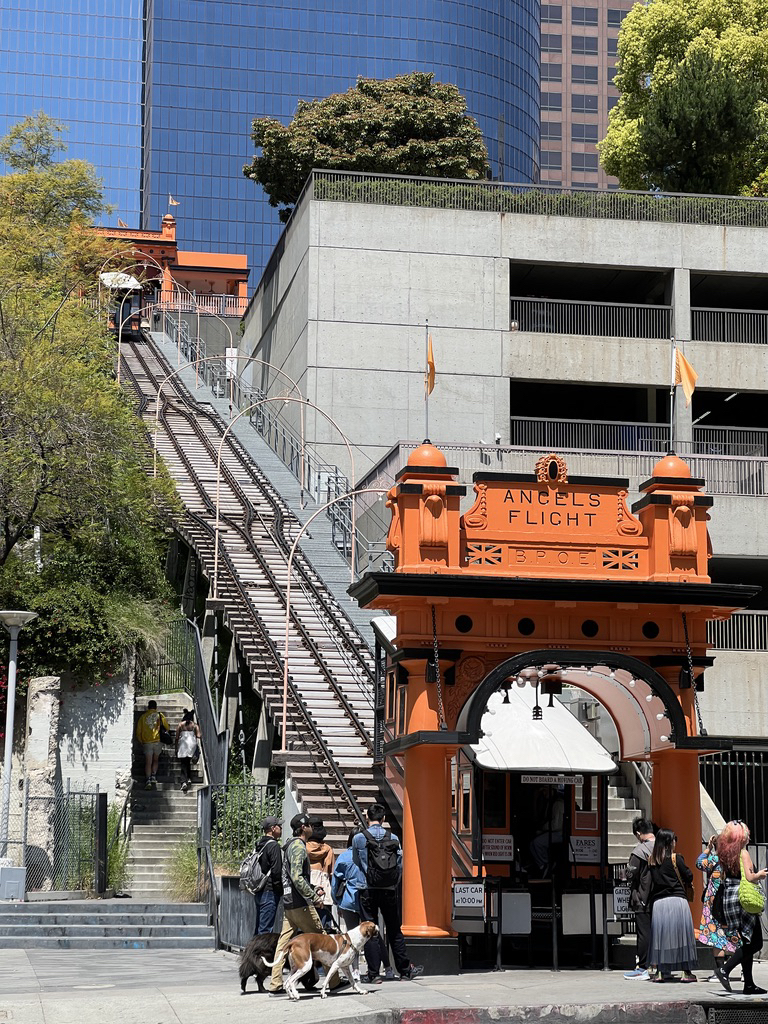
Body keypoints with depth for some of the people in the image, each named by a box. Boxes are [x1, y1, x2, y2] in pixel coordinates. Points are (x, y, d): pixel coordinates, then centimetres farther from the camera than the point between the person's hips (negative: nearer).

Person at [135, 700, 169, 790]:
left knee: (148, 762, 1)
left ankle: (148, 779, -12)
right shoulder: (160, 715, 3)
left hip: (147, 742, 0)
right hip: (158, 741, 0)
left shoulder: (143, 716, 6)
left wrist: (141, 741, 19)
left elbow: (138, 731, 8)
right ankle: (153, 776, 2)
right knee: (155, 760, 17)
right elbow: (166, 727, 4)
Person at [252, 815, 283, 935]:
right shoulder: (273, 845, -13)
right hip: (269, 892, -9)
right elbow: (276, 871, -18)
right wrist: (279, 890, -9)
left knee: (258, 928, 13)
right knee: (266, 929, -9)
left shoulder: (259, 844, 13)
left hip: (258, 892, 9)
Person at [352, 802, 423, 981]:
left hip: (367, 891, -2)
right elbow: (399, 864, 3)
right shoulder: (393, 838, 0)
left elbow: (356, 864, 5)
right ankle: (405, 970, 16)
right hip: (389, 891, 2)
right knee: (394, 931, 11)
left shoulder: (359, 838, -4)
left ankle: (373, 972, 1)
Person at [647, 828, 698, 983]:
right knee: (681, 934, 4)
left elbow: (650, 881, 10)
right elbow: (689, 877, -1)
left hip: (658, 902, 3)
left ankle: (655, 970, 8)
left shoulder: (651, 860, 5)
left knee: (659, 935, 10)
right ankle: (687, 972, 5)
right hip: (677, 900, -3)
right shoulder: (675, 858, -6)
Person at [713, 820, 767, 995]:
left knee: (747, 942, 12)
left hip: (728, 899, 8)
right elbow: (749, 878, -18)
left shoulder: (725, 854, 10)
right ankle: (725, 969, -16)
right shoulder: (743, 853, -12)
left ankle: (749, 984, 11)